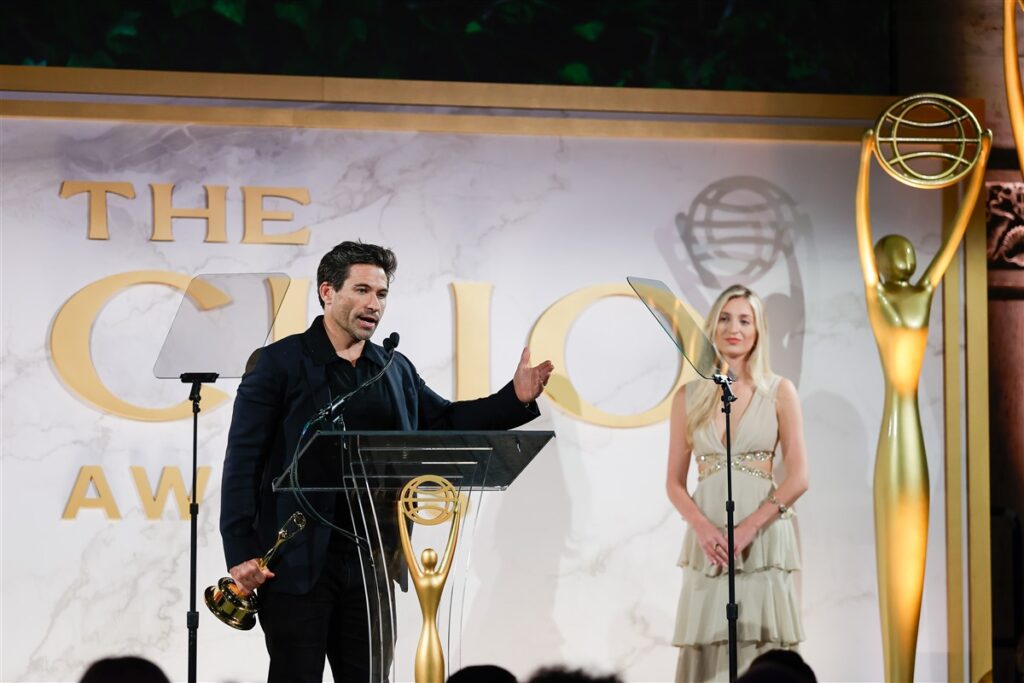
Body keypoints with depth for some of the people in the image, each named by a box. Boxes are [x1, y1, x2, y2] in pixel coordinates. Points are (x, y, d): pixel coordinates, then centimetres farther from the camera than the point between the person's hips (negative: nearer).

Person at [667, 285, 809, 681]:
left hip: (763, 539, -2)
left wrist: (747, 529, -12)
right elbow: (675, 482, 8)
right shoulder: (689, 396, 8)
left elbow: (798, 478, -2)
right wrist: (702, 527, -11)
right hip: (708, 542, 2)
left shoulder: (779, 392, 3)